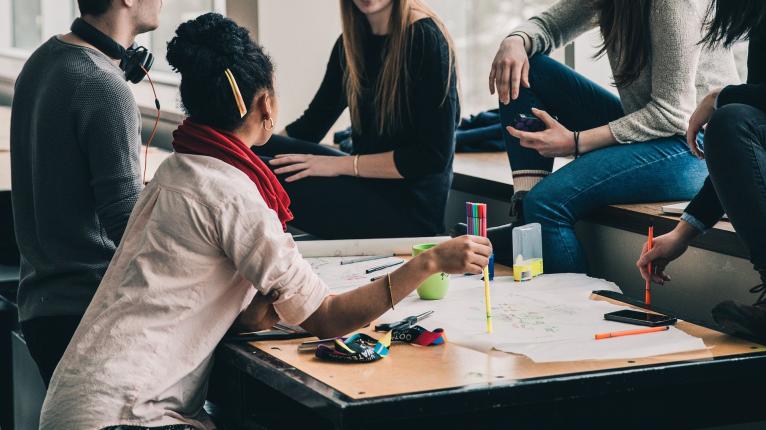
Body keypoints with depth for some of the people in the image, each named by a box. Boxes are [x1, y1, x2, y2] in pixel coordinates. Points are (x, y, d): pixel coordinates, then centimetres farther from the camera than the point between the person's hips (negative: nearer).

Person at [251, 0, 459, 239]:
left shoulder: (425, 40, -13)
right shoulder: (351, 42, 9)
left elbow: (433, 155, -17)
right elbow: (310, 125, 13)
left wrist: (341, 164, -17)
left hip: (410, 206, -7)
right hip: (366, 184, 7)